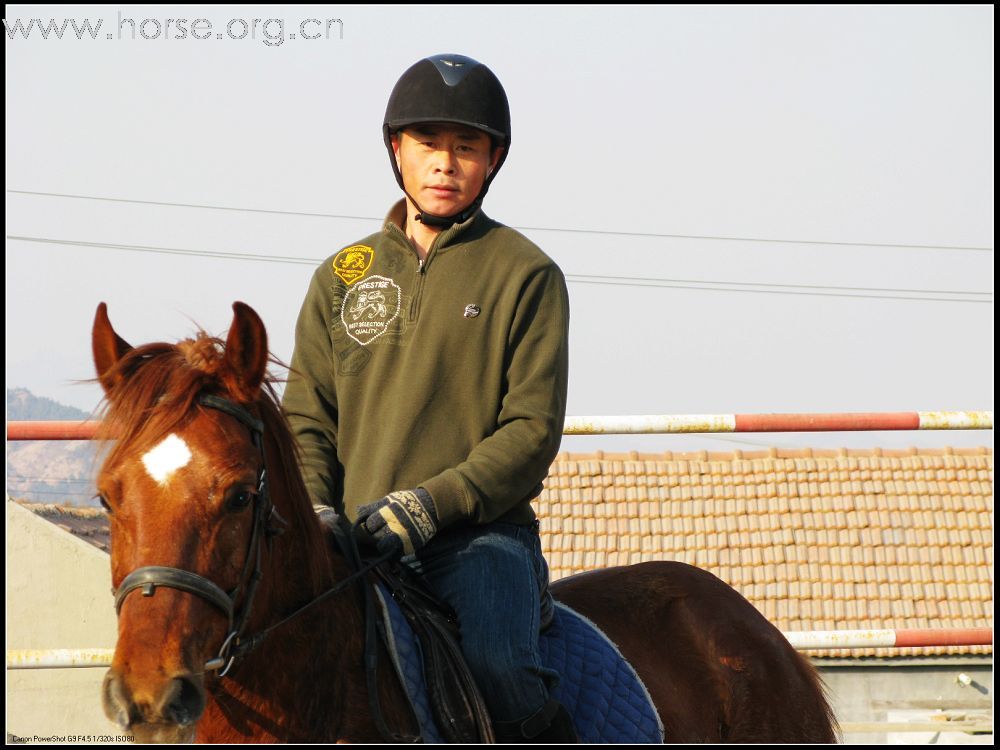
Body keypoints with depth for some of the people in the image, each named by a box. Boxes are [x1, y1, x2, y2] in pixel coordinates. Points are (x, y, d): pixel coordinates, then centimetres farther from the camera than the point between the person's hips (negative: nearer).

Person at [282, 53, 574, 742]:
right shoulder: (342, 277, 18)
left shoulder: (526, 275, 7)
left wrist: (431, 503, -14)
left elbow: (533, 429, -1)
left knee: (496, 665, -31)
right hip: (354, 541, 3)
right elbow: (307, 418, 16)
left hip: (479, 535, -3)